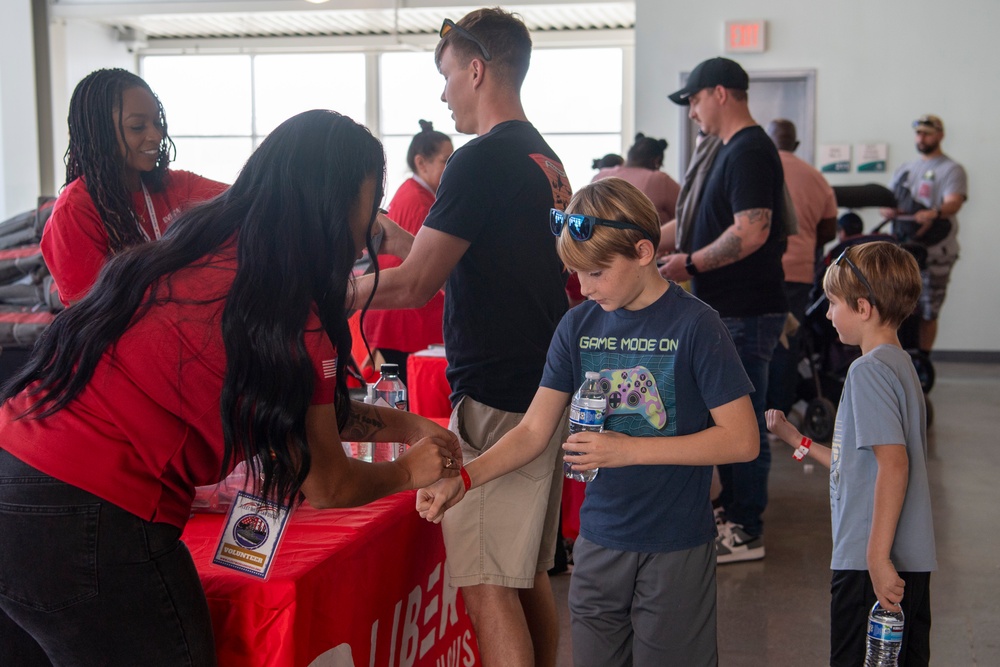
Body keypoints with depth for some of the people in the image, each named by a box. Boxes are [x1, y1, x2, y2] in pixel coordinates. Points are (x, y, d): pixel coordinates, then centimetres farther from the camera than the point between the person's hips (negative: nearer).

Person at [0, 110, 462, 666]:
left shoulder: (212, 251, 8)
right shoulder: (284, 307, -16)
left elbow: (302, 406, 19)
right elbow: (327, 487, -4)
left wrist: (407, 425, 21)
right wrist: (409, 470, 14)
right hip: (81, 527, -9)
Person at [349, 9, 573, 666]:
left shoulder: (482, 161, -15)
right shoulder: (548, 161, 13)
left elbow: (412, 286, -16)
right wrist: (400, 235, 23)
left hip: (495, 401, -9)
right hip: (544, 390, 10)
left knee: (488, 585, -4)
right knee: (530, 576, 17)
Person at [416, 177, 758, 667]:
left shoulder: (694, 325, -12)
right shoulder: (579, 325, 2)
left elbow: (741, 440, -14)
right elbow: (534, 430, 3)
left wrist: (627, 449, -18)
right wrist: (461, 478, -12)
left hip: (676, 549, -4)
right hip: (599, 541, 4)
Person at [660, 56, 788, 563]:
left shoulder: (749, 152, -16)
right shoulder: (735, 150, 16)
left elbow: (752, 232, -26)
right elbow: (708, 222, 23)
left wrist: (690, 263, -16)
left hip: (746, 312, -10)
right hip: (730, 309, 10)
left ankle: (746, 533, 7)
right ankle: (732, 509, 29)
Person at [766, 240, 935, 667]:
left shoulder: (869, 371, -14)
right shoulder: (900, 365, 15)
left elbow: (893, 463, -23)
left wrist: (877, 556, -24)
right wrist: (798, 441, 25)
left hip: (873, 566, -9)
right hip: (909, 562, 9)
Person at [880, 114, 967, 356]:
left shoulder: (952, 170, 1)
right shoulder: (905, 169, 21)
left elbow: (954, 203, -16)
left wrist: (932, 213, -39)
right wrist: (887, 210, -7)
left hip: (935, 253, -5)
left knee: (927, 313, -1)